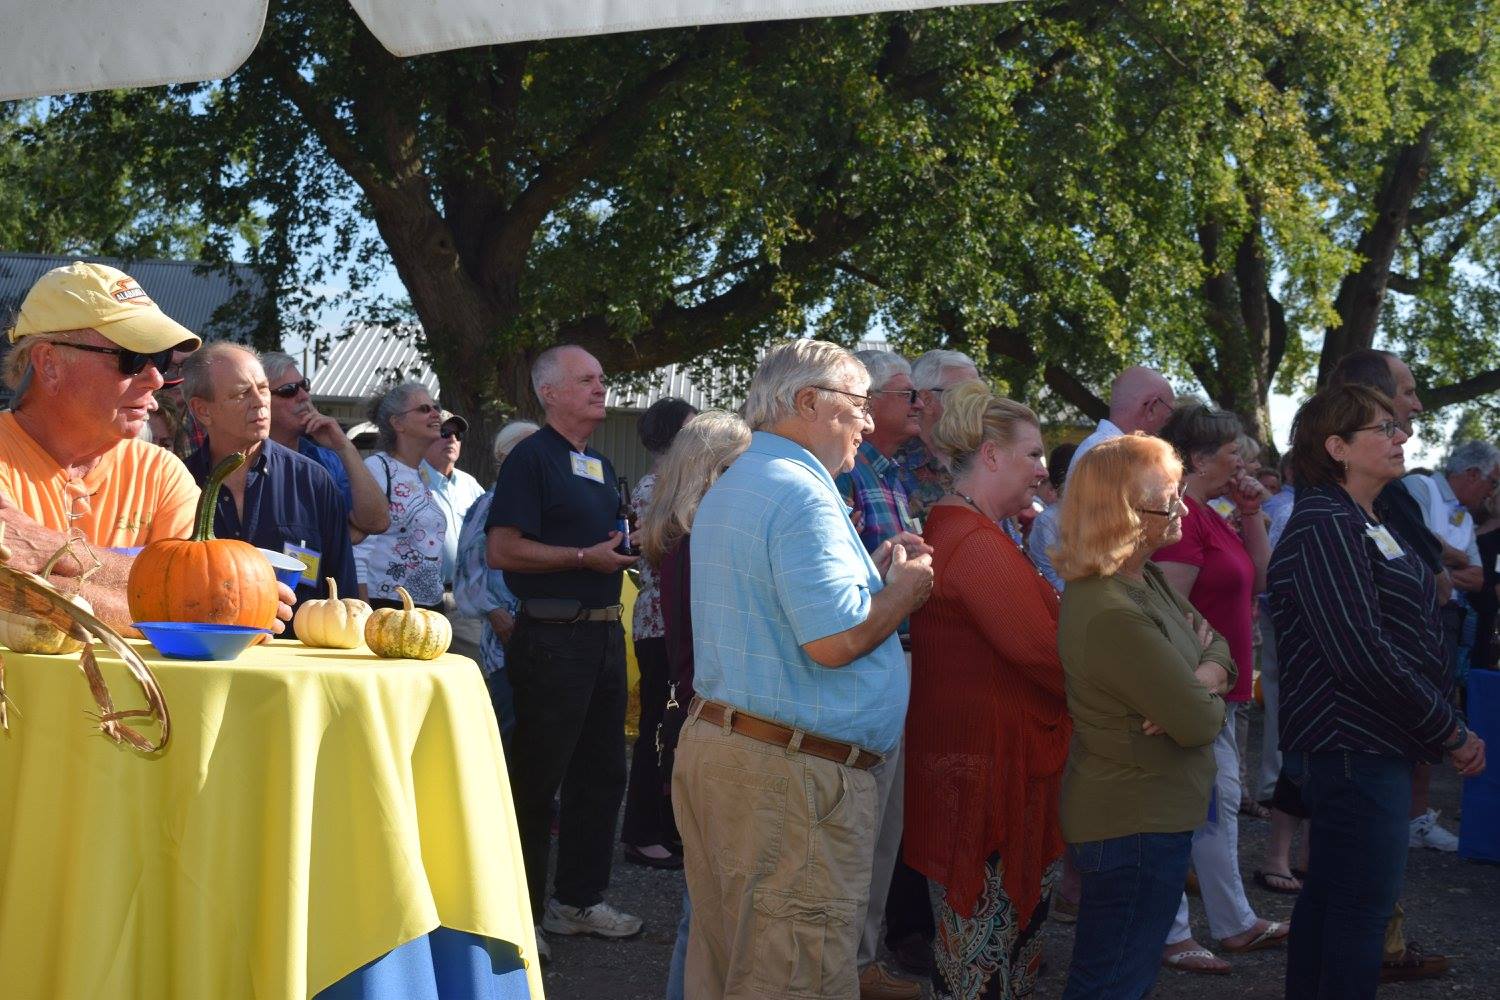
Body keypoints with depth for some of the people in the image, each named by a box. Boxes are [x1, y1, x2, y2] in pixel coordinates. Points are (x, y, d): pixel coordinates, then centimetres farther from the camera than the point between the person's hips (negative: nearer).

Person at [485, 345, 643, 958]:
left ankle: (578, 900, 26)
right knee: (537, 778, -2)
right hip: (553, 637, -9)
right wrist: (588, 557, -19)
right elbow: (503, 550, -18)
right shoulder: (532, 458, -9)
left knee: (601, 773, 14)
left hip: (605, 633, 9)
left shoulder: (601, 465, 17)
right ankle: (519, 913, 8)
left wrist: (627, 551, 8)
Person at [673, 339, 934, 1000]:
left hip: (713, 742, 10)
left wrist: (871, 573, 19)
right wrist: (903, 590, -5)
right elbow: (833, 641, -23)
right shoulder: (801, 493, -15)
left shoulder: (729, 489, 18)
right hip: (792, 771, -10)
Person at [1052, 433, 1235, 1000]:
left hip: (1153, 813, 10)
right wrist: (1205, 698, -1)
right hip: (1135, 825, -10)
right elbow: (1199, 723, -24)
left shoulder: (1147, 581, 4)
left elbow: (1219, 646, 9)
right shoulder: (1110, 614, -29)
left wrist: (1204, 677, -14)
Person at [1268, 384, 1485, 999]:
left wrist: (1449, 724, 9)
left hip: (1357, 747, 11)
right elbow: (1362, 655, -23)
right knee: (1363, 908, -6)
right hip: (1355, 749, -11)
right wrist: (1450, 732, -15)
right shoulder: (1325, 526, -17)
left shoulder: (1360, 524, 17)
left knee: (1328, 897, 17)